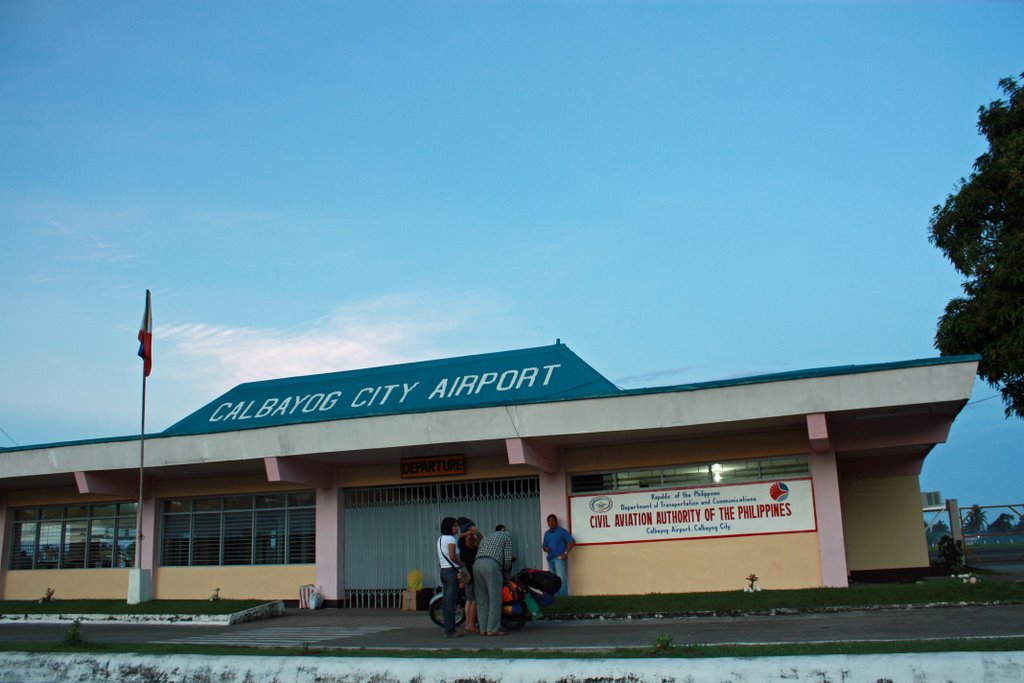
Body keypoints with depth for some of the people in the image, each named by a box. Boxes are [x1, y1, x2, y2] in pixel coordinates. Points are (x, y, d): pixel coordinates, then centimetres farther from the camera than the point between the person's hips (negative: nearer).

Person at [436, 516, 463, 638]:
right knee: (451, 602, -8)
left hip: (443, 571, 9)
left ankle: (448, 629, 11)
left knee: (446, 602, 9)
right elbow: (452, 557, -18)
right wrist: (462, 564, -5)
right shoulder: (450, 539, -10)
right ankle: (449, 631, -9)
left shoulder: (440, 539, 16)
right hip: (452, 571, -9)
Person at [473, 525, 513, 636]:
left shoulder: (486, 537, 37)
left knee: (482, 599, 10)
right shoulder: (506, 535, 20)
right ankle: (493, 629, -4)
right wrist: (505, 571, 28)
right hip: (491, 565, -6)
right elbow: (507, 558, 10)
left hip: (477, 564, 6)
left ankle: (483, 628, 10)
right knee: (495, 599, -2)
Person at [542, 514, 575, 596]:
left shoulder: (561, 531, 0)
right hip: (550, 559, 6)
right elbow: (544, 546, 24)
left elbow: (572, 542, -6)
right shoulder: (546, 533, 18)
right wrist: (545, 548, -1)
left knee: (561, 578, -16)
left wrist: (566, 553, -14)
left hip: (560, 558, -6)